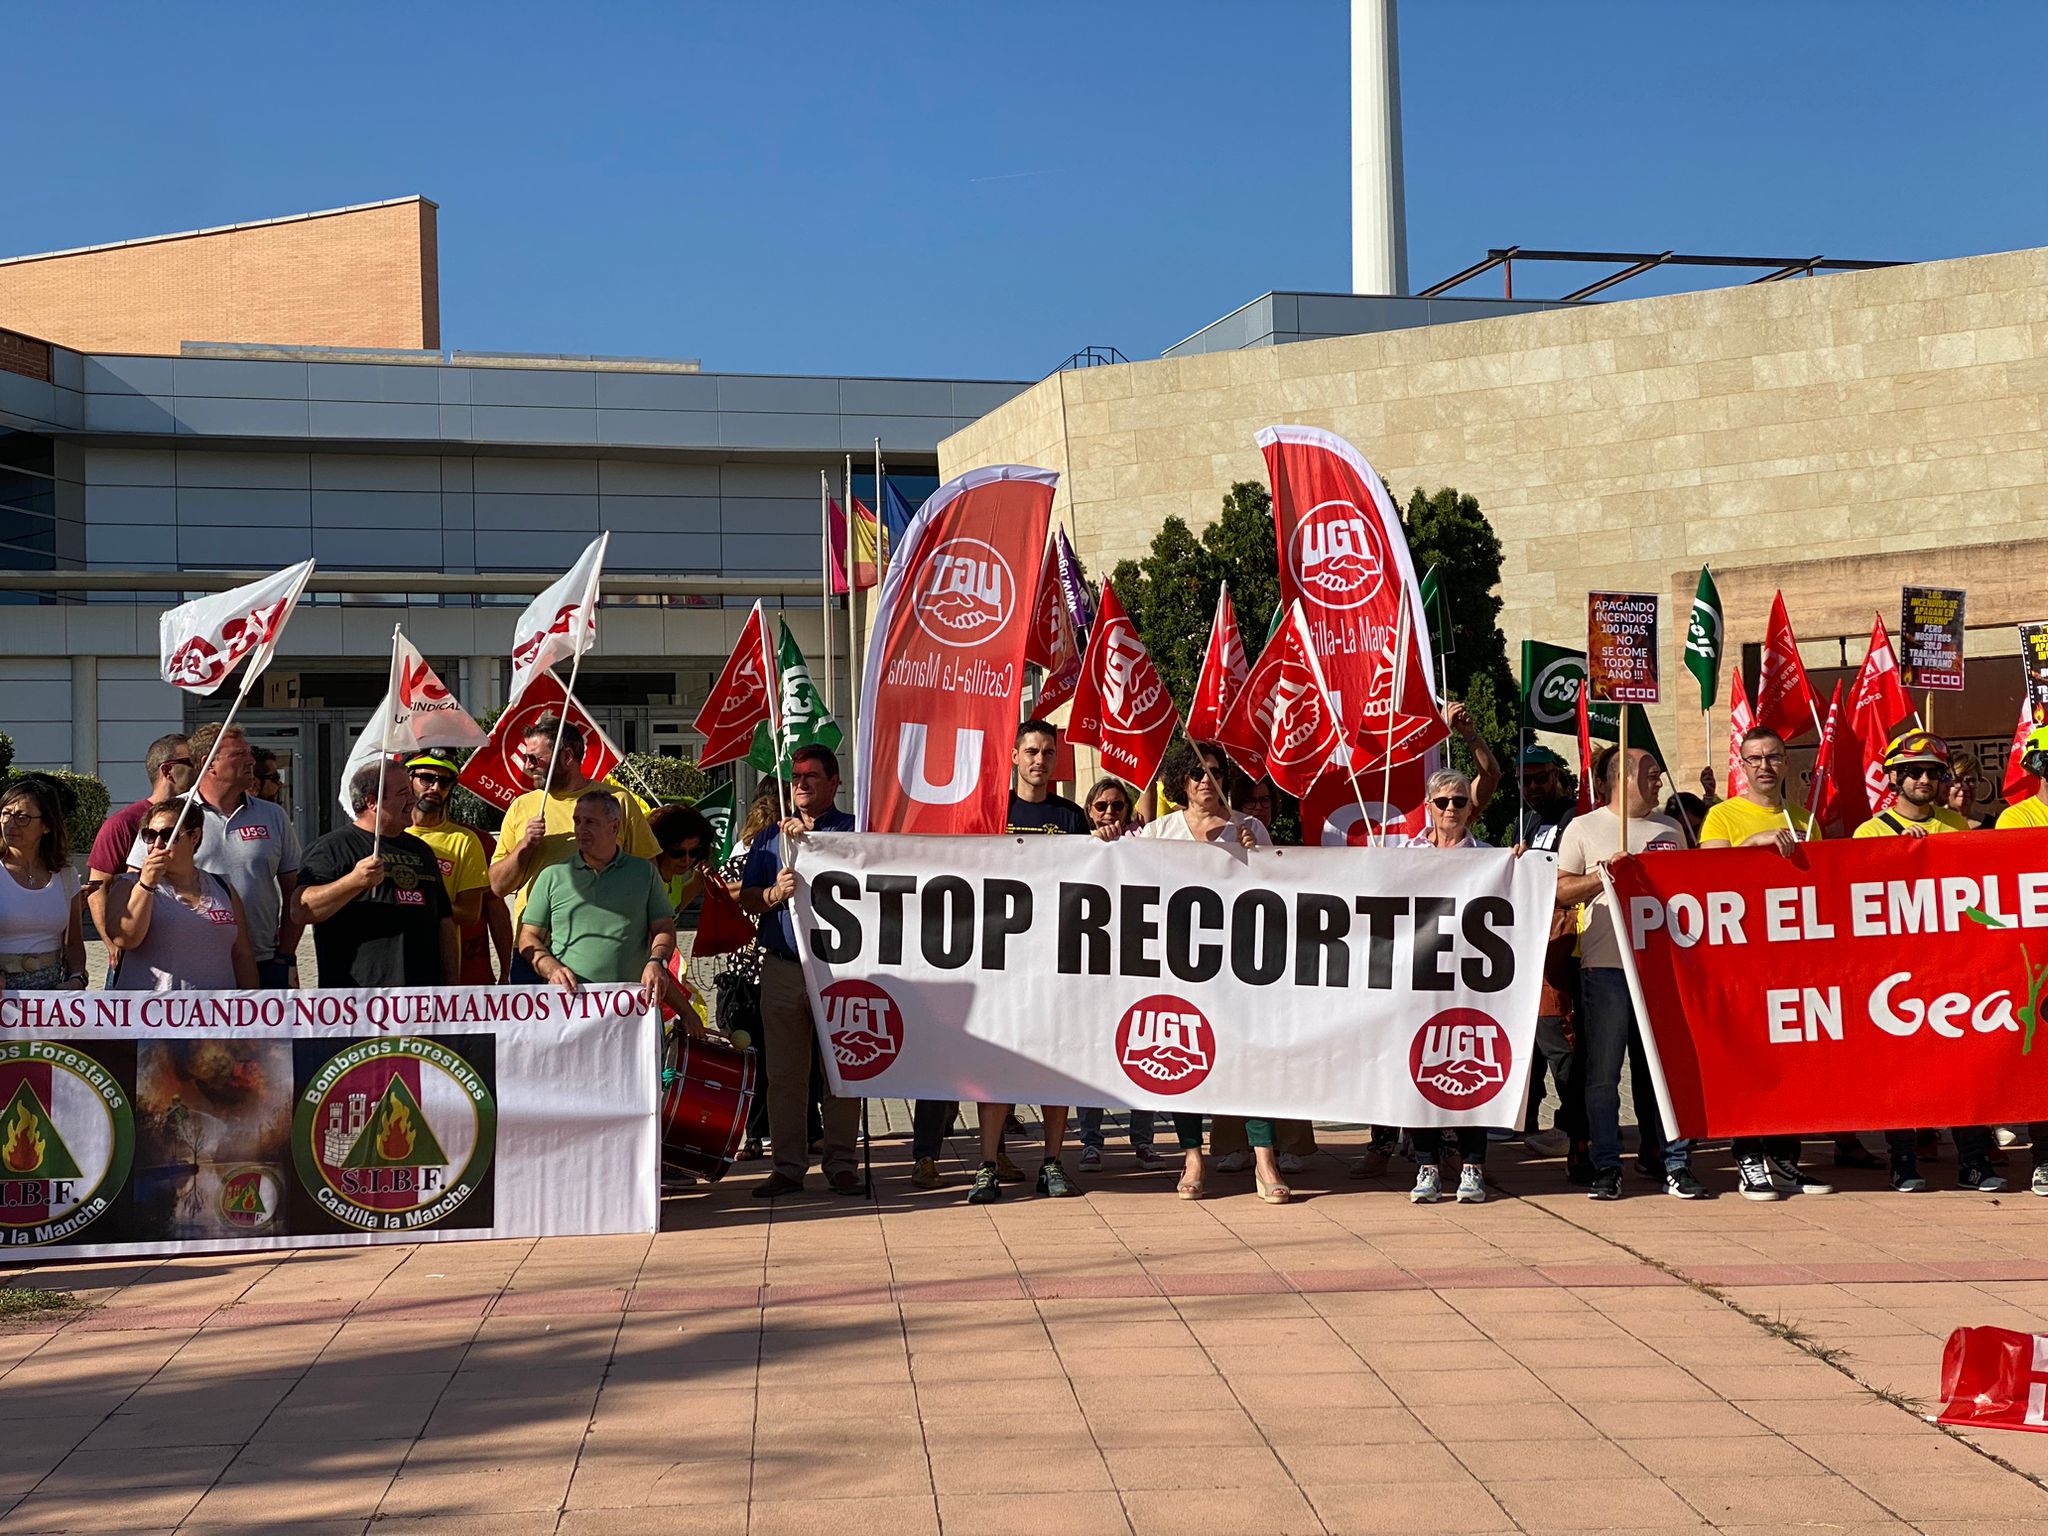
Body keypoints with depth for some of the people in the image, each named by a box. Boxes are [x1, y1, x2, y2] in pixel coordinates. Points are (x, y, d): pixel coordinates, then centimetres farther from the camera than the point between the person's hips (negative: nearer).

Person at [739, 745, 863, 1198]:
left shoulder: (853, 831, 5)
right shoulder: (772, 836, 16)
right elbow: (746, 899, 13)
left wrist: (811, 840, -16)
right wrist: (775, 894, -8)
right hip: (782, 968, 3)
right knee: (783, 1073, 3)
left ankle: (842, 1164, 8)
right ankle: (788, 1166, 9)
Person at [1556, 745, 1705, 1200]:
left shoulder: (1670, 829, 16)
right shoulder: (1584, 829, 4)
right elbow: (1560, 891, 1)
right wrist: (1605, 876, -12)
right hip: (1606, 965, -3)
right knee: (1603, 1073, 0)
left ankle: (1676, 1165, 8)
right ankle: (1607, 1168, 6)